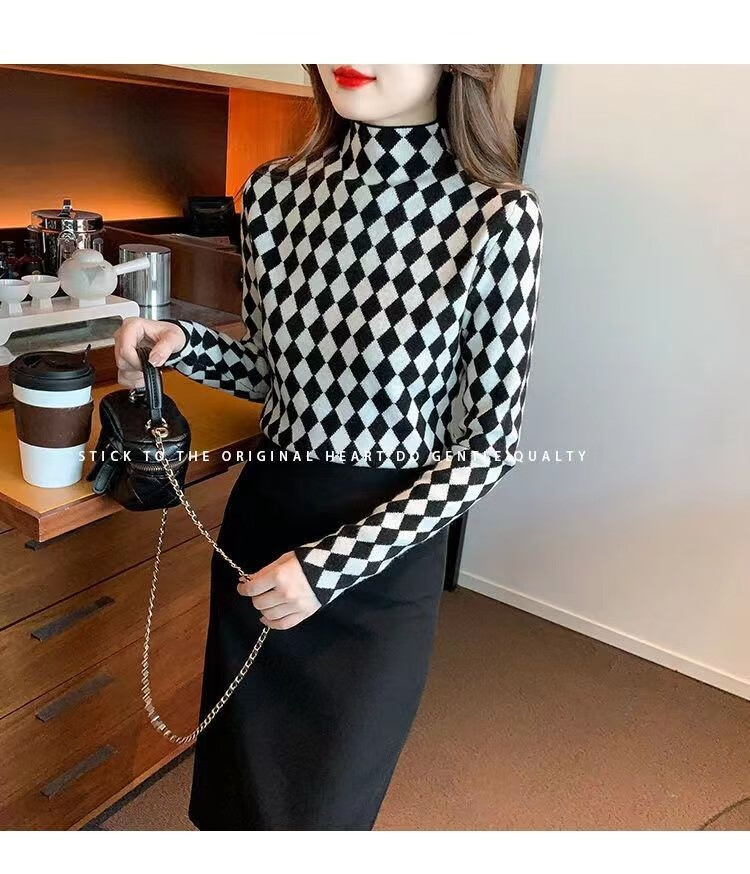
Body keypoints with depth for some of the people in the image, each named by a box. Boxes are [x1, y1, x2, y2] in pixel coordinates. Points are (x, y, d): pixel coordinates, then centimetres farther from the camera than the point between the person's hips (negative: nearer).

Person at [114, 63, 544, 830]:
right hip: (259, 522, 4)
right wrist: (184, 346, -9)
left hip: (386, 559, -3)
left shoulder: (497, 217, -15)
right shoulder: (274, 192, -3)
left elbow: (488, 444, -12)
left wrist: (331, 564, -17)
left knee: (319, 811, 16)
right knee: (232, 795, 23)